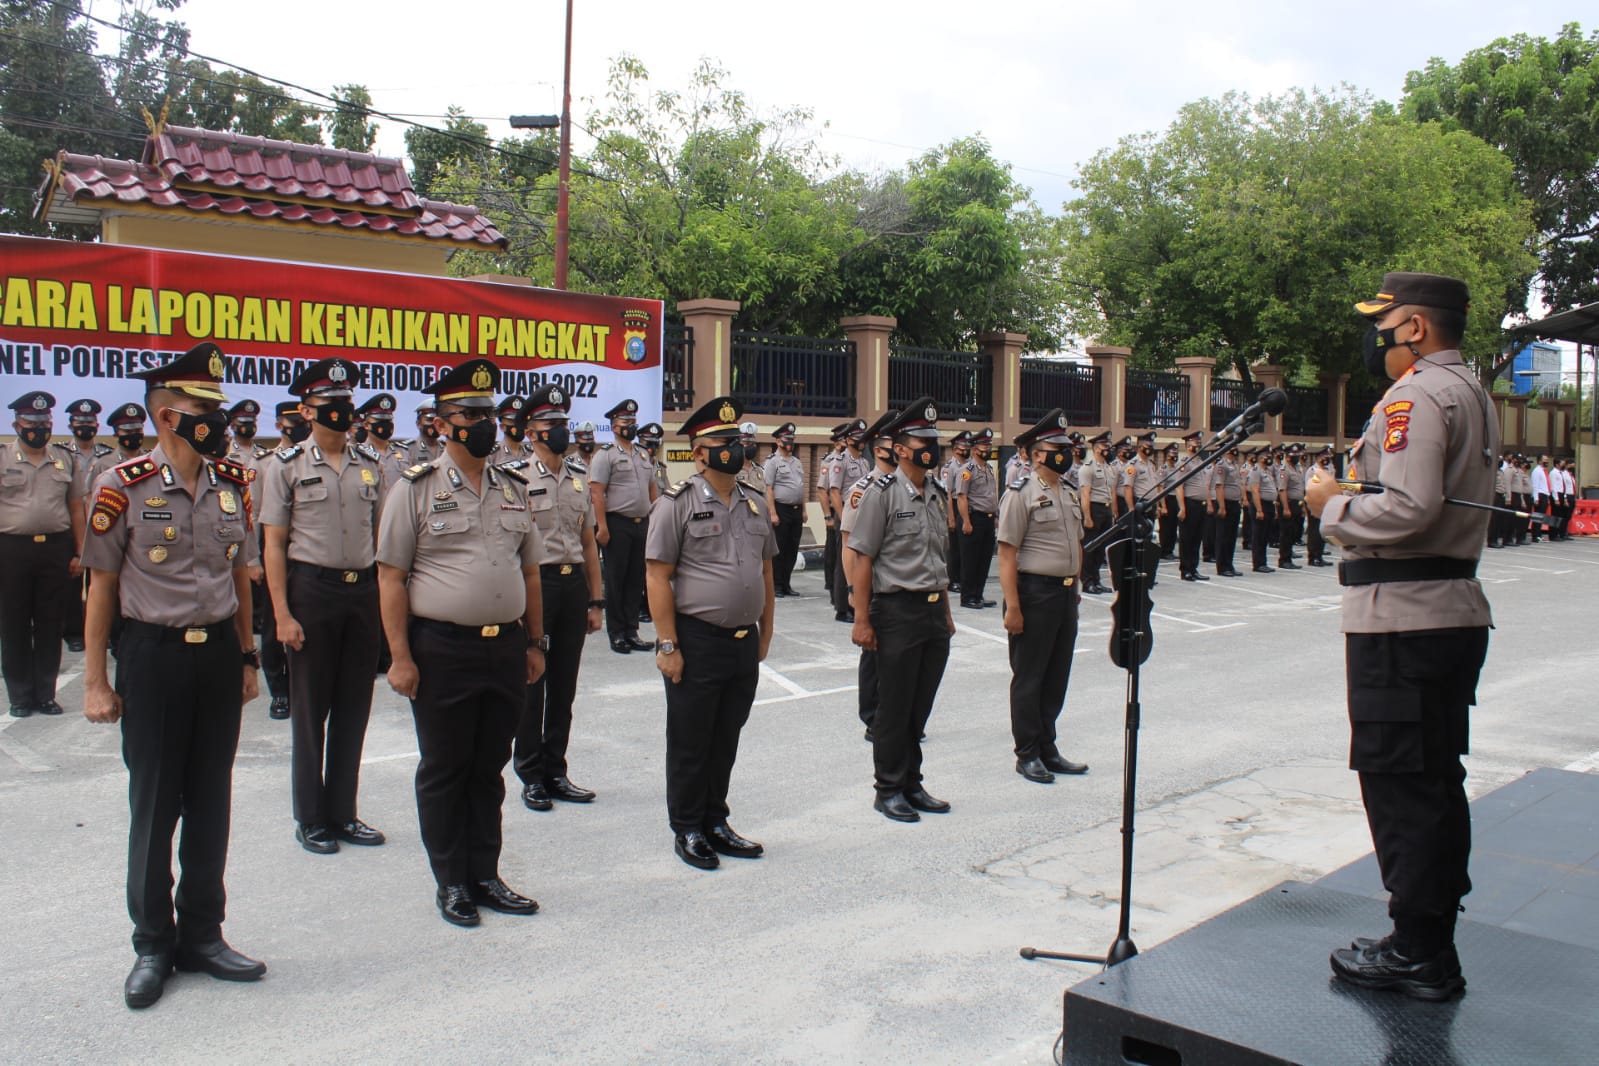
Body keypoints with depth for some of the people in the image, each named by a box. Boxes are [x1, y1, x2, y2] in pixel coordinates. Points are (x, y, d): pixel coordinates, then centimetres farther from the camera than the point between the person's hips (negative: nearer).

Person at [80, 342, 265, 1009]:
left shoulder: (233, 484, 5)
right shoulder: (124, 488, -8)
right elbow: (102, 587, -4)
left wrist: (246, 657, 14)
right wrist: (95, 680, -5)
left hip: (219, 653, 4)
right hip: (153, 654, -4)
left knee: (210, 801, 12)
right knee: (154, 803, 6)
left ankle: (202, 935, 27)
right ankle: (153, 946, 22)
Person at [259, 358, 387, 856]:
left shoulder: (370, 464, 9)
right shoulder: (286, 466, -2)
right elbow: (274, 545, -4)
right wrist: (282, 614, -11)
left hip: (363, 591, 4)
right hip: (311, 590, -4)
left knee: (354, 708, 10)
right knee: (310, 708, 6)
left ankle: (343, 812, 23)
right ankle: (310, 819, 19)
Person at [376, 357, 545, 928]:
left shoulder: (513, 489, 11)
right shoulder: (417, 488, -4)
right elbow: (391, 576, -7)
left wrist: (535, 642, 13)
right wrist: (400, 657, -11)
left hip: (506, 648, 5)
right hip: (442, 650, -4)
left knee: (489, 768, 14)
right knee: (444, 771, 8)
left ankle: (485, 876, 26)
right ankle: (451, 883, 21)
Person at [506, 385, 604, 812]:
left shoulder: (580, 476, 11)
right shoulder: (514, 476, -8)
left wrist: (595, 601, 12)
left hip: (573, 584, 5)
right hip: (534, 583, -5)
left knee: (564, 685, 12)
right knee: (530, 684, 5)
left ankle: (556, 772, 23)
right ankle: (531, 776, 17)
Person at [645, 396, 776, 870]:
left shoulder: (755, 504, 10)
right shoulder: (677, 504, -9)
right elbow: (658, 578, -11)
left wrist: (764, 634, 14)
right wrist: (668, 645, -14)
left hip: (745, 643, 6)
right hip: (697, 643, -6)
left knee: (726, 741, 16)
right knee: (690, 744, 7)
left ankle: (715, 822, 30)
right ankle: (687, 830, 21)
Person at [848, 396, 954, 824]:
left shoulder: (936, 493, 11)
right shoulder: (882, 493, -10)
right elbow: (862, 559, -12)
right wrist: (862, 620, -15)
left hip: (934, 611, 6)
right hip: (898, 611, -6)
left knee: (920, 706, 13)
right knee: (894, 708, 4)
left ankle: (912, 784, 26)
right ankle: (888, 789, 17)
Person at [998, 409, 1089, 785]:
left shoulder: (1069, 494, 13)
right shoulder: (1021, 494, -12)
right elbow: (1007, 554, -16)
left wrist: (1075, 589, 16)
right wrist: (1012, 607, -20)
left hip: (1066, 595, 8)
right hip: (1035, 594, -8)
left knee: (1057, 676, 14)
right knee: (1029, 679, 4)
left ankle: (1047, 749, 27)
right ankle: (1027, 755, 15)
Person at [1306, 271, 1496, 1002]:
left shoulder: (1415, 397, -14)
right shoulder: (1472, 394, 18)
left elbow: (1408, 506, -26)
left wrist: (1333, 507, -10)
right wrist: (1352, 499, 11)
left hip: (1402, 619, -10)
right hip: (1455, 607, 10)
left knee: (1401, 783, -2)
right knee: (1434, 779, 15)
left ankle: (1419, 954, 7)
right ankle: (1432, 941, 25)